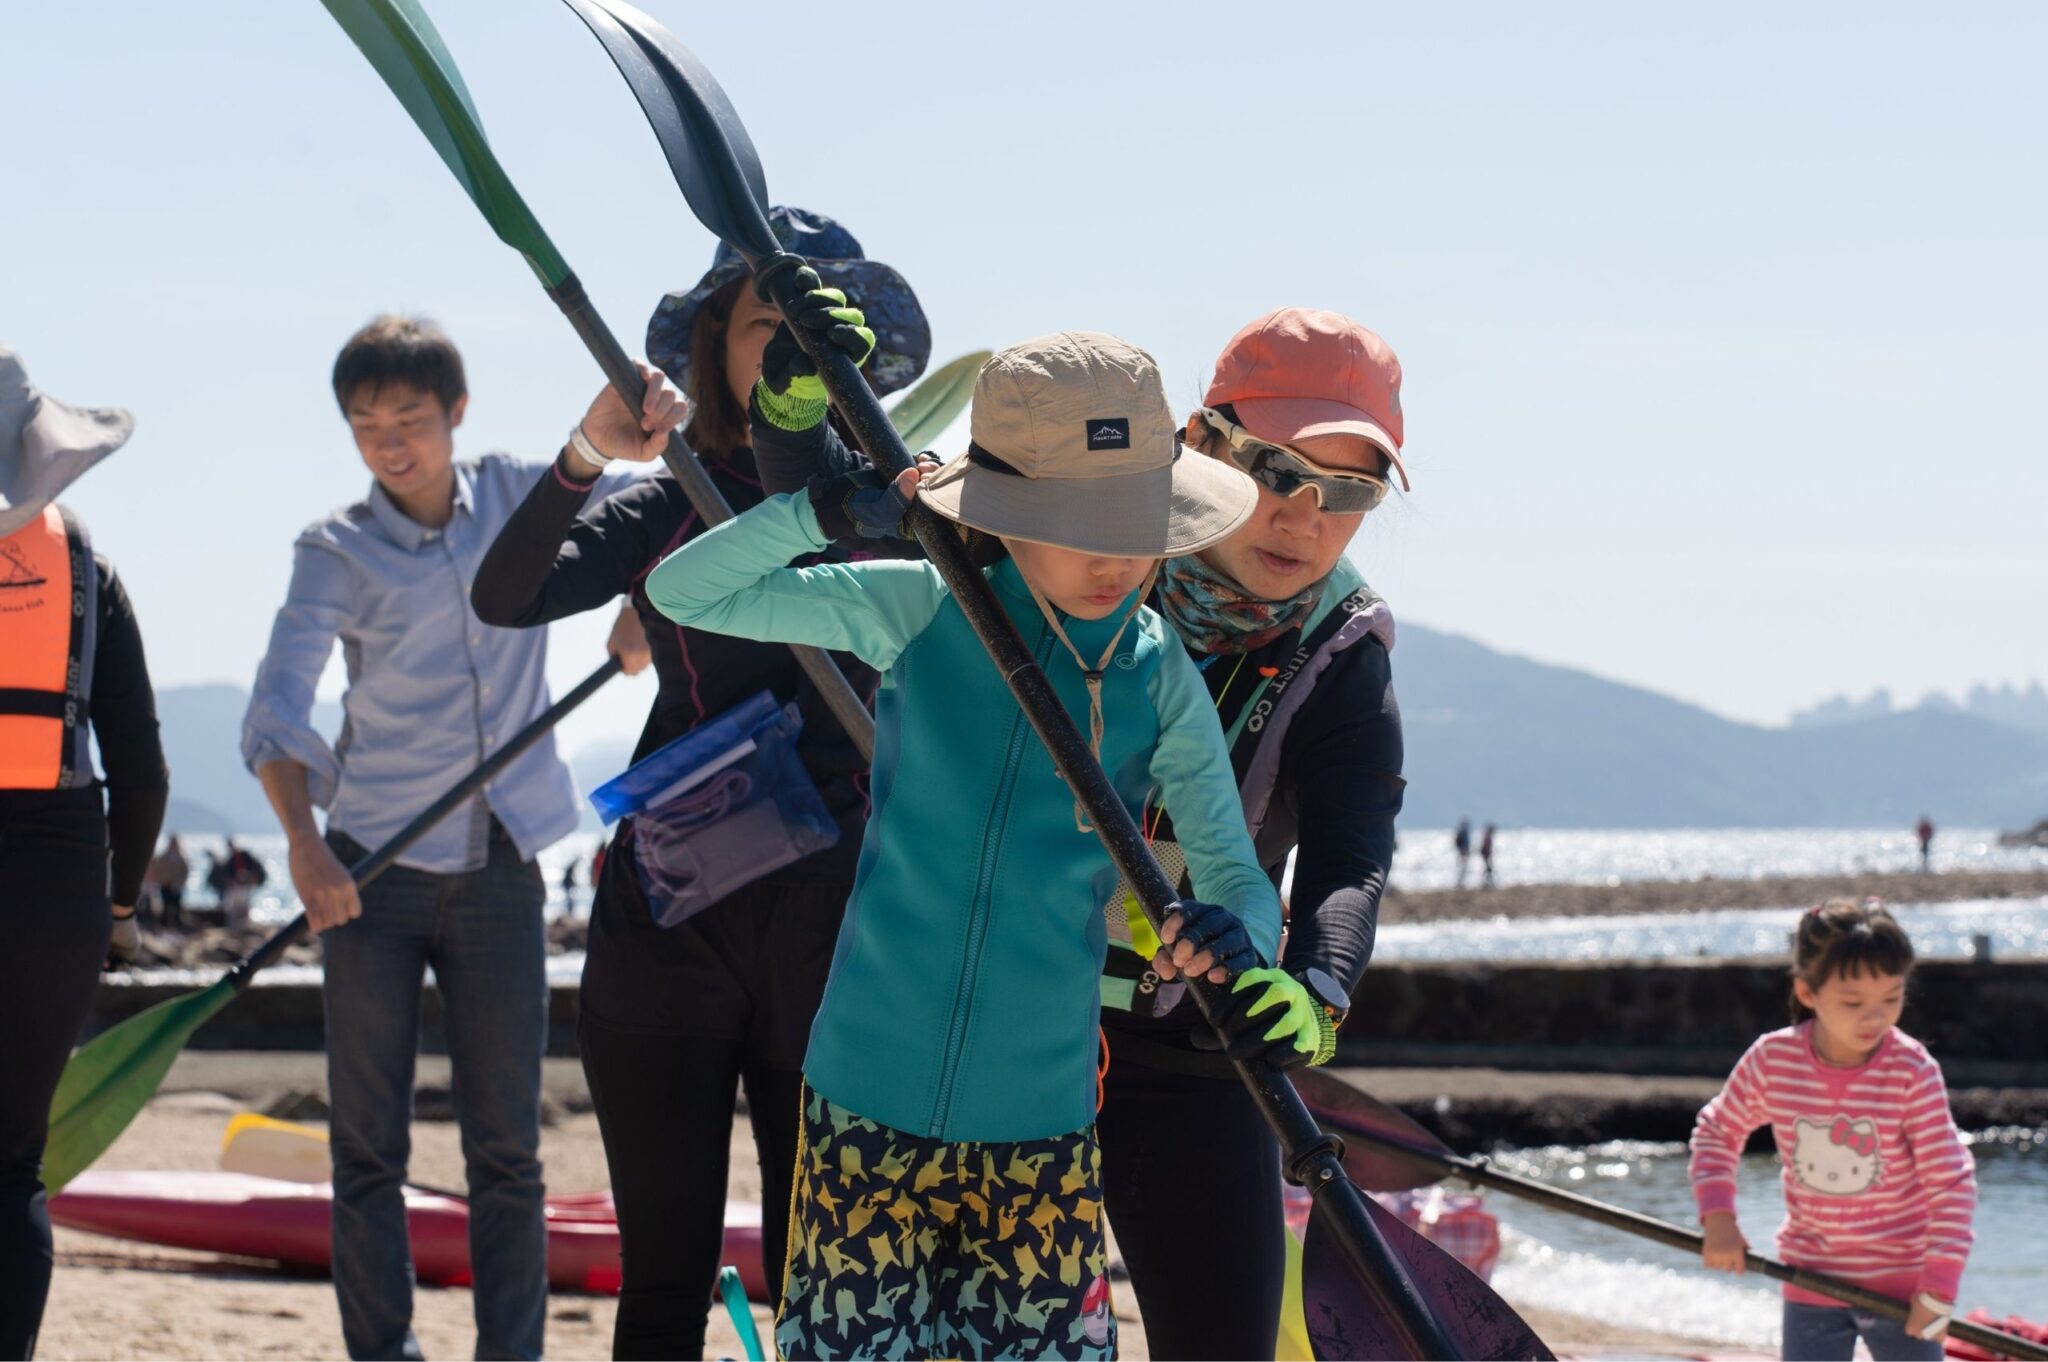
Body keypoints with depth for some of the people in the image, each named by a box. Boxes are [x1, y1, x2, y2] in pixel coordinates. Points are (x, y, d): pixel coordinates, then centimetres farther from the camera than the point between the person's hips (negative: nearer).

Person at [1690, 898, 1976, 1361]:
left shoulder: (1913, 1072, -17)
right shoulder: (1772, 1060, -10)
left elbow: (1951, 1183, -13)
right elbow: (1716, 1130, 7)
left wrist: (1938, 1288, -16)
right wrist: (1717, 1216, -6)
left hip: (1900, 1284, -2)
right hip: (1811, 1283, 2)